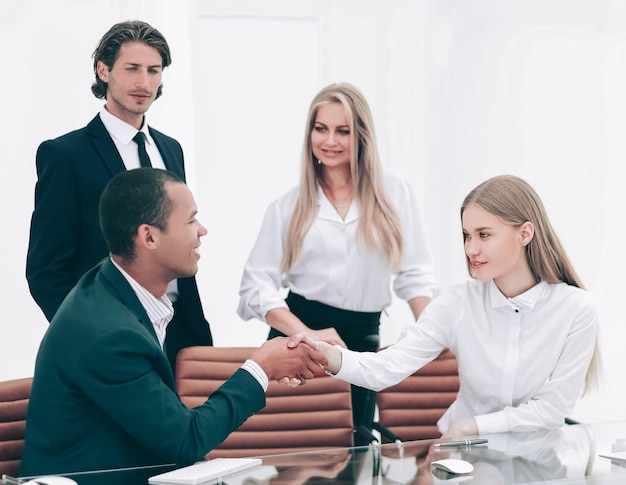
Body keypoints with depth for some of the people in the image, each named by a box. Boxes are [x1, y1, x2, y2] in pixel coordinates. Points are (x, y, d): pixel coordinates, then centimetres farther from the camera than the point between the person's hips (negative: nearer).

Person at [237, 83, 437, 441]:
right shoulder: (288, 206, 6)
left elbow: (415, 275, 6)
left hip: (362, 342, 1)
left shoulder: (394, 193, 6)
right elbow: (257, 285, -2)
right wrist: (308, 335, -17)